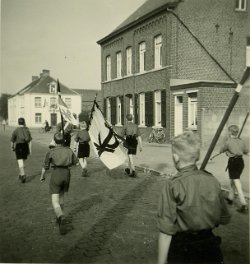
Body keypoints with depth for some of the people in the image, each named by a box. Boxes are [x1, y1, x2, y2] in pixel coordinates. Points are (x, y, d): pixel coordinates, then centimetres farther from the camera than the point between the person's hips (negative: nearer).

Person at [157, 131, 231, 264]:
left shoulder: (173, 185, -20)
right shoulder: (212, 180, -8)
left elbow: (166, 230, -19)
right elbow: (225, 219, 2)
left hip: (182, 253, -3)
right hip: (211, 250, 3)